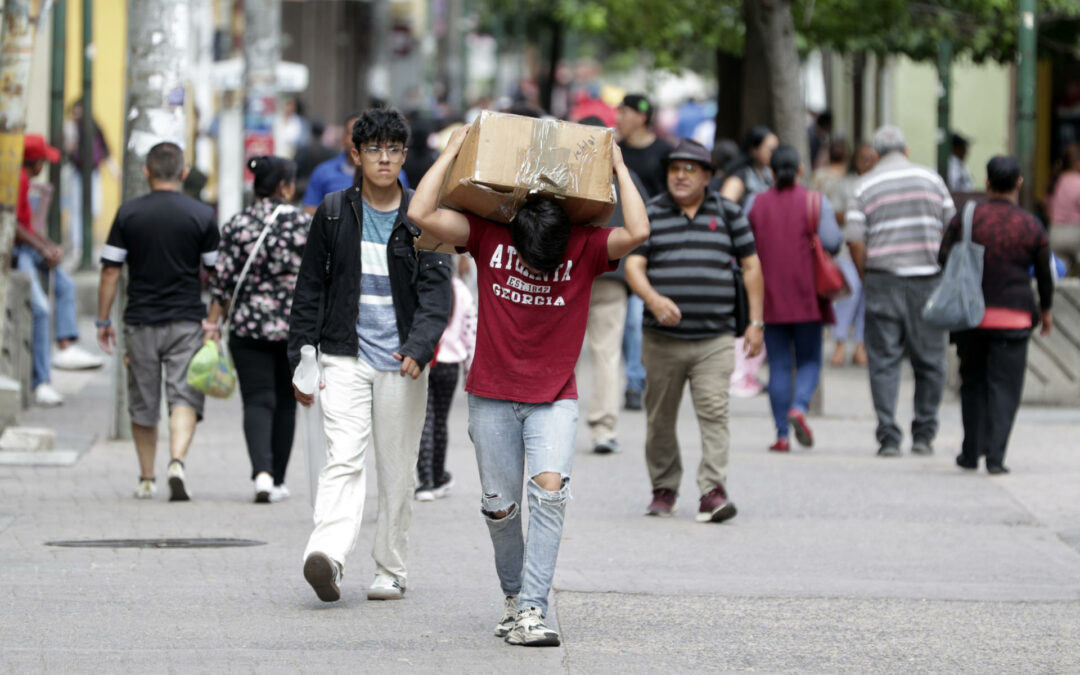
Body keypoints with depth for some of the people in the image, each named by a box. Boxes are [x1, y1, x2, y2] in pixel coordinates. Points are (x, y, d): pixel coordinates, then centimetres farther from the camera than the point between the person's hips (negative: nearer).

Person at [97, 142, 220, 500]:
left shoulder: (129, 213, -1)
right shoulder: (202, 215, -2)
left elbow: (110, 271, -1)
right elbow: (216, 274, 3)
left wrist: (103, 320, 8)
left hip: (140, 322, 1)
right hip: (187, 320, -1)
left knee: (143, 404, 11)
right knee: (184, 397, -2)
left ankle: (146, 480, 19)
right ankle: (177, 462, -25)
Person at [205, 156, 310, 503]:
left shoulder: (237, 226, -3)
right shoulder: (305, 224, -4)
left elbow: (222, 280, -4)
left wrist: (212, 323, 2)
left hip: (249, 327, 0)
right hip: (296, 325, 0)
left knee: (257, 400, 0)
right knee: (286, 401, 14)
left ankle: (262, 472, -21)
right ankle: (278, 480, 20)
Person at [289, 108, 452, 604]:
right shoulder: (333, 214, 4)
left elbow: (436, 290, -7)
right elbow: (309, 289, 9)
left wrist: (419, 348, -23)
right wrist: (301, 359, 4)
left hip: (402, 362, 0)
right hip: (345, 358, 0)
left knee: (397, 471, 6)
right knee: (343, 459, -16)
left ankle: (390, 571, 17)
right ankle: (328, 556, -31)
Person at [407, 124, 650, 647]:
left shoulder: (587, 247, -6)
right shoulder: (487, 236, -4)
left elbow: (637, 232, -22)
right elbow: (422, 214, -11)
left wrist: (619, 167, -13)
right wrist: (453, 151, -9)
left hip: (555, 399, -1)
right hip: (492, 397, 1)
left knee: (550, 489, -20)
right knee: (500, 507, 6)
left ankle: (531, 611, -22)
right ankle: (513, 594, 29)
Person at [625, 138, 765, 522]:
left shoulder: (728, 214, 9)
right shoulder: (650, 214, 6)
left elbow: (751, 266, 12)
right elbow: (633, 265, -3)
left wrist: (755, 322, 6)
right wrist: (653, 299, -23)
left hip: (714, 340, -1)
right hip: (663, 340, 1)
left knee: (714, 414, -13)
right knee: (660, 419, 7)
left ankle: (713, 491, -17)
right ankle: (664, 489, 22)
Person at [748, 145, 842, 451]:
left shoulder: (757, 205, 2)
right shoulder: (816, 202, -3)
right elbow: (832, 242, -13)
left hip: (770, 297, 1)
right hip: (807, 297, -1)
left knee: (779, 365, 4)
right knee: (809, 360, 9)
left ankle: (782, 435, -1)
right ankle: (799, 407, -19)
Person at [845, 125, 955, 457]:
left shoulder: (865, 186, 3)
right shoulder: (931, 179, 7)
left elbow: (856, 242, -5)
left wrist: (867, 280, 7)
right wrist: (946, 275, 16)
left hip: (883, 279, -1)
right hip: (928, 278, 1)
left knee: (884, 361, 2)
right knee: (929, 361, 9)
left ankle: (888, 438, -4)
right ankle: (923, 436, 11)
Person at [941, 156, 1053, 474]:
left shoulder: (966, 219, -1)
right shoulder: (1032, 227, -1)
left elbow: (943, 261, 0)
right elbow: (1044, 274, 7)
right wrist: (1045, 310, 23)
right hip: (1013, 316, -1)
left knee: (972, 382, 15)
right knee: (1004, 387, 1)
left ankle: (971, 452, 18)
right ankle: (995, 455, -11)